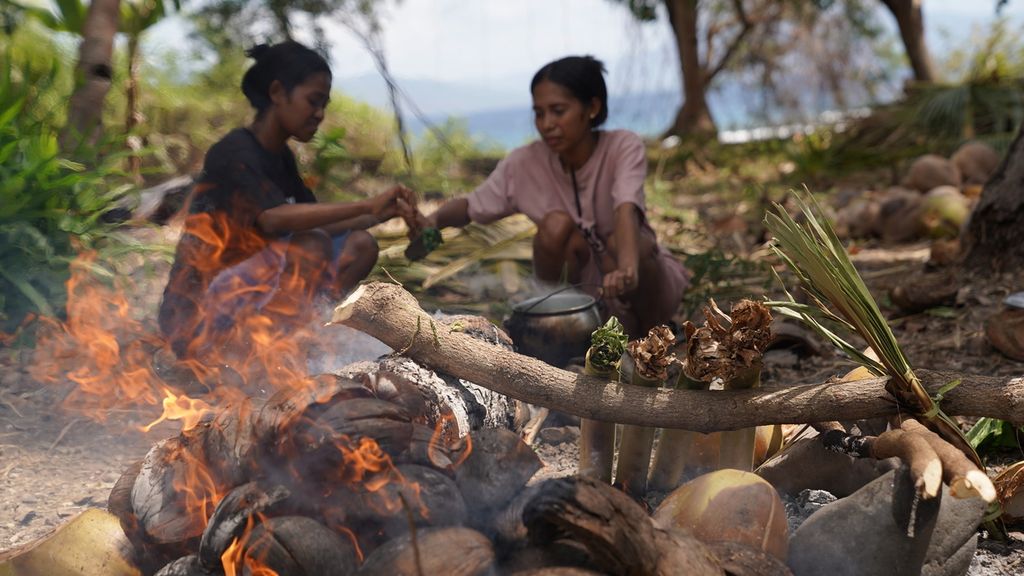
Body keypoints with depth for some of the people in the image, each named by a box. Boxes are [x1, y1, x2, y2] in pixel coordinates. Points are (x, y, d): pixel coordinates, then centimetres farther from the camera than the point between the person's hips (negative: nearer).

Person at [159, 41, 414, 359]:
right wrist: (367, 205, -34)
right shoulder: (235, 153, -17)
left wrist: (378, 214, -4)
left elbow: (315, 223, 11)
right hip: (198, 310, -9)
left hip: (248, 288, 9)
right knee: (312, 247, -28)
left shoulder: (280, 156, 11)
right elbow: (273, 219, -34)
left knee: (359, 245, -1)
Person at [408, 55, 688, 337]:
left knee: (621, 242, -34)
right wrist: (433, 221, -26)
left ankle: (645, 334, -7)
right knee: (556, 225, -27)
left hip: (646, 283, -1)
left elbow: (626, 210, -38)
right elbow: (470, 206, -3)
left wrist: (627, 268, -59)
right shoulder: (525, 164, -13)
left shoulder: (624, 147, -20)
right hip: (584, 287, 1)